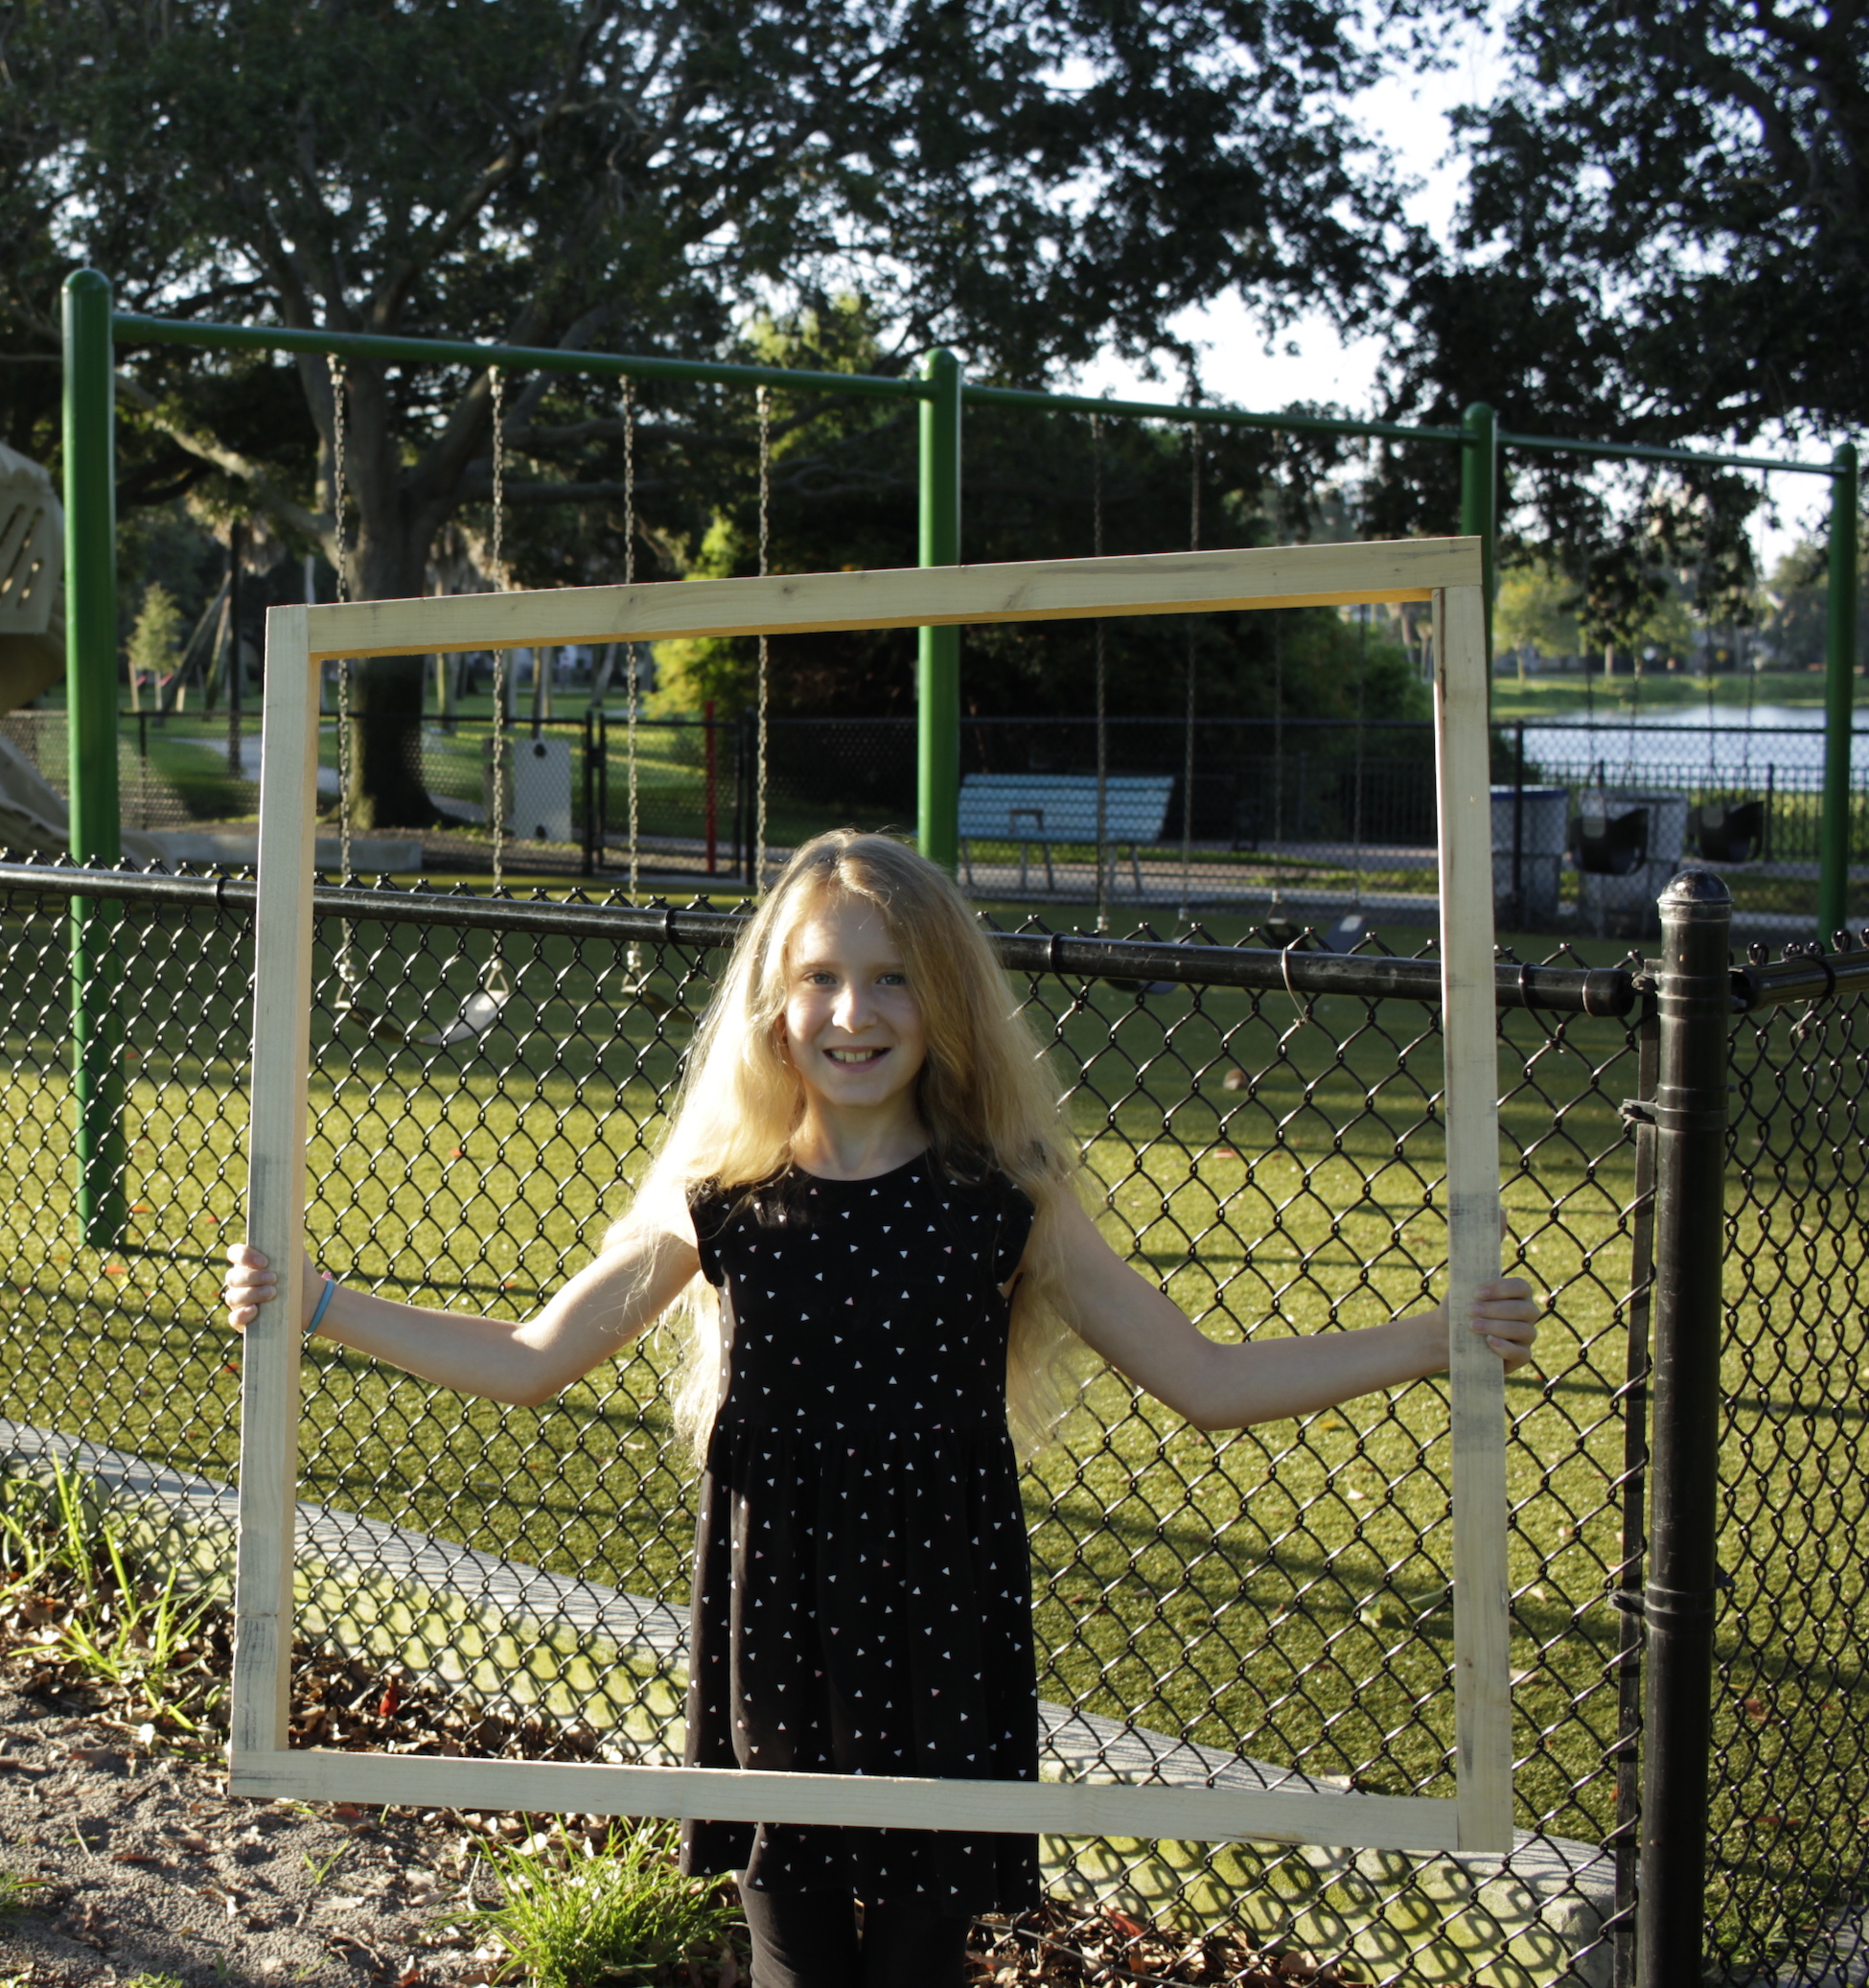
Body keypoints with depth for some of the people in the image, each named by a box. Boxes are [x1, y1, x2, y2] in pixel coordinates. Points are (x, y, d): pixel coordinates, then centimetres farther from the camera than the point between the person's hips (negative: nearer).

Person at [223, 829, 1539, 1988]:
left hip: (942, 1656, 0)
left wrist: (1432, 1341, -9)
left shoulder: (1006, 1207, -4)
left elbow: (1207, 1382, 0)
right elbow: (529, 1362, 8)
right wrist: (313, 1305, 4)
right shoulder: (717, 1206, -2)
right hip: (776, 1647, 1)